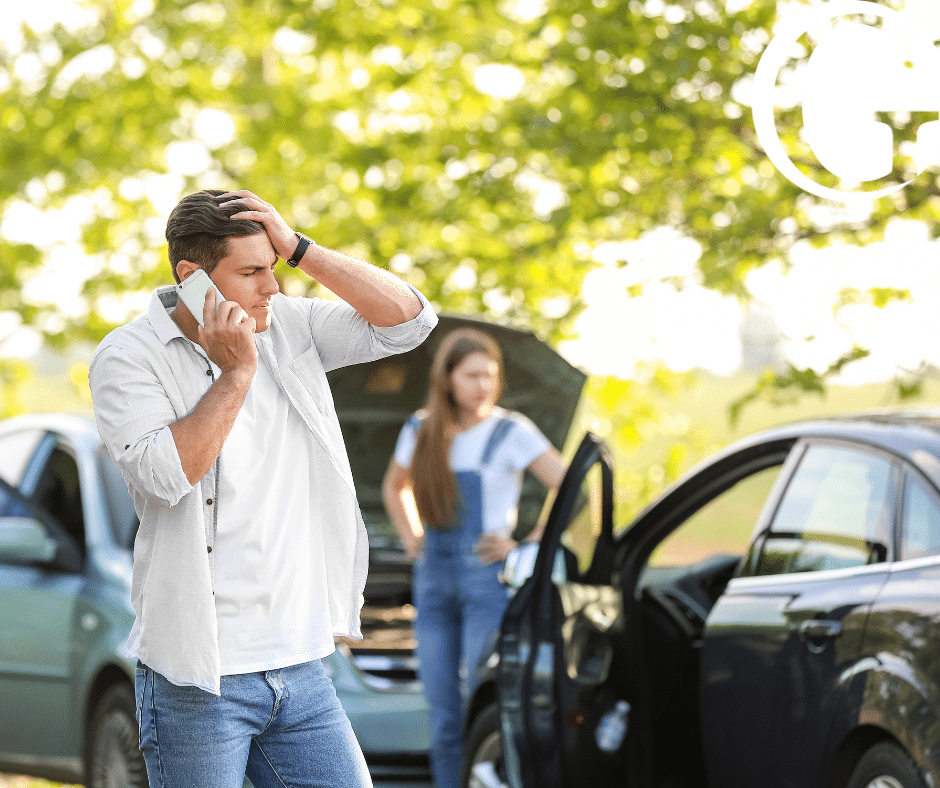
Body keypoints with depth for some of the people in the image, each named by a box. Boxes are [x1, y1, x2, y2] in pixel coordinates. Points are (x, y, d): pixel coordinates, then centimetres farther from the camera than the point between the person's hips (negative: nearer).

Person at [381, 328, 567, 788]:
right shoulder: (420, 432, 10)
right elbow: (394, 488, 30)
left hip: (488, 581, -5)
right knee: (444, 722, 5)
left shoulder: (511, 433, -4)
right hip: (433, 581, 5)